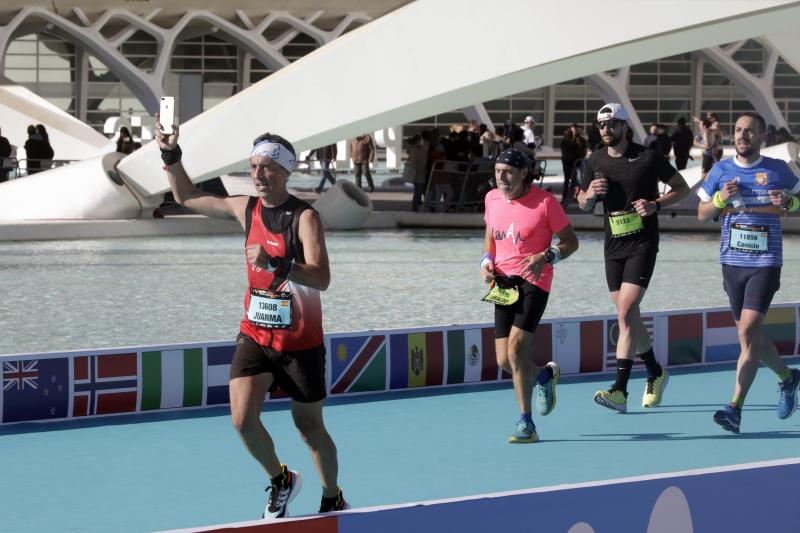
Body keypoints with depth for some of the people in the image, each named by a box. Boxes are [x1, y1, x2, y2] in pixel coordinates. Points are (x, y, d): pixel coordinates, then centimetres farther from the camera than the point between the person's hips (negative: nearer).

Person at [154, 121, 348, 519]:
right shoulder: (246, 209, 1)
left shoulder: (305, 218, -17)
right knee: (243, 419, -12)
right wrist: (171, 156, 3)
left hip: (301, 343, -4)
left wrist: (276, 264, -45)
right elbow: (187, 197, 17)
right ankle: (280, 482, 15)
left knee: (310, 428, 8)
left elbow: (320, 279, -30)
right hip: (255, 336, 4)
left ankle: (333, 501, 32)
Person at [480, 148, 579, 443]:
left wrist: (546, 257, -18)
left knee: (516, 348, -20)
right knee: (504, 360, 1)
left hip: (534, 281, -6)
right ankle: (545, 374, 36)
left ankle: (526, 423, -10)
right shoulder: (492, 198, 7)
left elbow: (570, 241, -1)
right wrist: (487, 261, 3)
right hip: (503, 284, 6)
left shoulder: (545, 202, -8)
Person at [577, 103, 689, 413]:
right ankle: (655, 374, 34)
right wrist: (589, 194, -7)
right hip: (612, 247, 6)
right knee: (629, 317, 12)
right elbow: (583, 204, 16)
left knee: (625, 314, -17)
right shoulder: (596, 161, 7)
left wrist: (655, 204, -15)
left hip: (642, 244, -6)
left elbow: (682, 188, 1)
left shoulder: (648, 158, -7)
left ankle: (620, 391, -22)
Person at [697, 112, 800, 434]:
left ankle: (735, 408, -18)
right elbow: (702, 214, 11)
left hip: (765, 262, -4)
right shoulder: (722, 171, 6)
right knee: (751, 336, 12)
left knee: (748, 330, -17)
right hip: (732, 262, 4)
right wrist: (721, 198, -9)